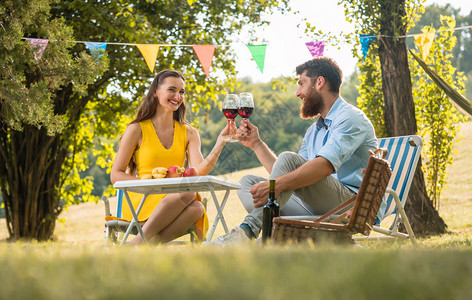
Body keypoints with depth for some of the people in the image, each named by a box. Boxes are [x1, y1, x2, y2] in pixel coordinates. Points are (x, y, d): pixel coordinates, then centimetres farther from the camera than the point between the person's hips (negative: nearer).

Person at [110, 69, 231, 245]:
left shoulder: (189, 133, 15)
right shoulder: (137, 130, 4)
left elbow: (199, 171, -2)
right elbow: (116, 175, 1)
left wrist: (220, 143, -16)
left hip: (176, 203, 4)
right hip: (140, 201, -3)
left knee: (196, 208, -33)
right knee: (187, 192, -33)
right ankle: (139, 244, -29)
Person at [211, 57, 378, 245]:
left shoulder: (351, 117, -5)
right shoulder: (313, 131, 27)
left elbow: (326, 165, -23)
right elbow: (287, 176, 25)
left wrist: (278, 184, -35)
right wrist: (257, 144, 20)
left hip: (348, 201, -9)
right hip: (316, 209, 9)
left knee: (288, 159, -27)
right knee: (248, 182, 1)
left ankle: (248, 229, -36)